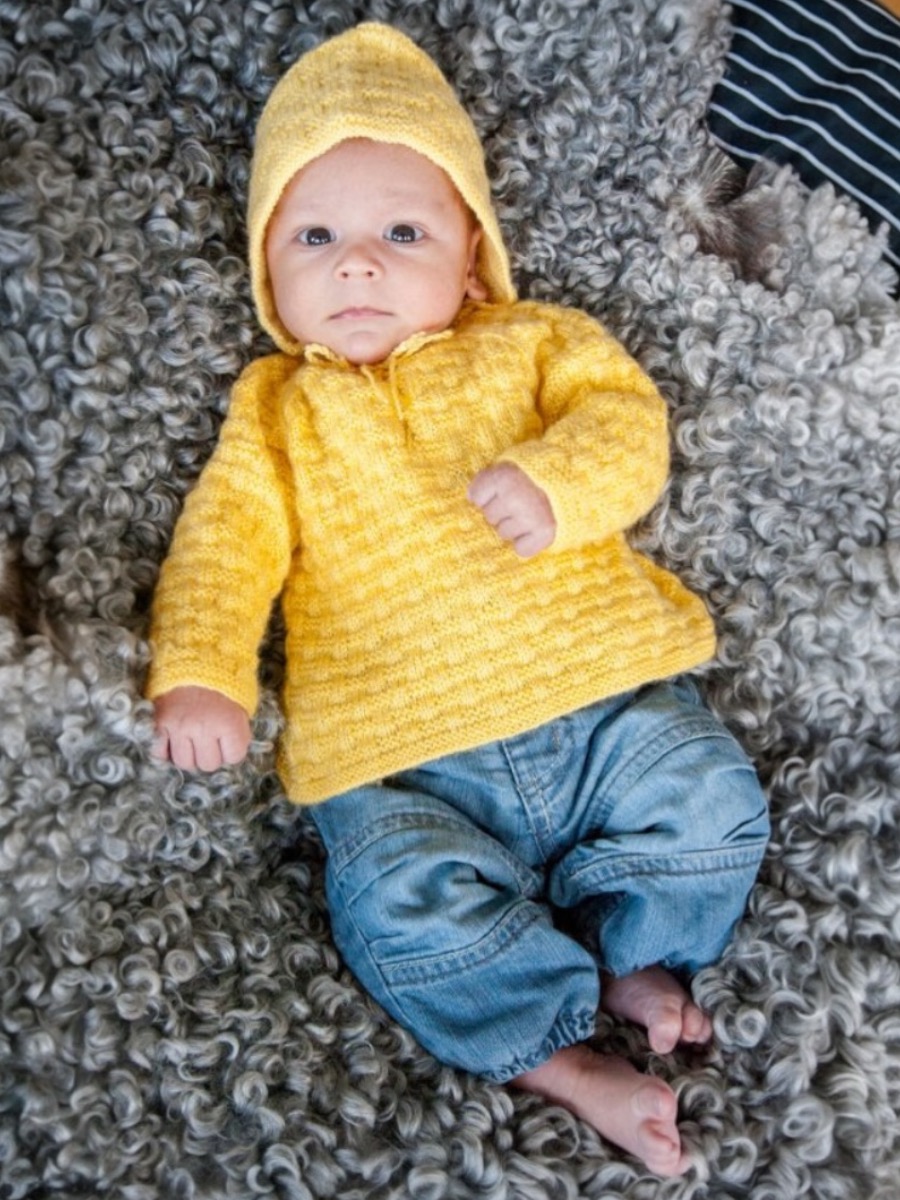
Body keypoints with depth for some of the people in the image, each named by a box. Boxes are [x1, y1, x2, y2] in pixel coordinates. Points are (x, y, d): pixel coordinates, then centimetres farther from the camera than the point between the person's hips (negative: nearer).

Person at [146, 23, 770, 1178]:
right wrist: (198, 673, -13)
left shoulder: (532, 344, 15)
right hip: (404, 762, 0)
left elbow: (627, 419, 3)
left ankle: (626, 944, 9)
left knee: (712, 798, -15)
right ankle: (565, 1060, -5)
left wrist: (556, 478, -20)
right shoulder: (277, 407, 15)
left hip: (594, 693, 1)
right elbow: (226, 536, 4)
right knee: (396, 905, -22)